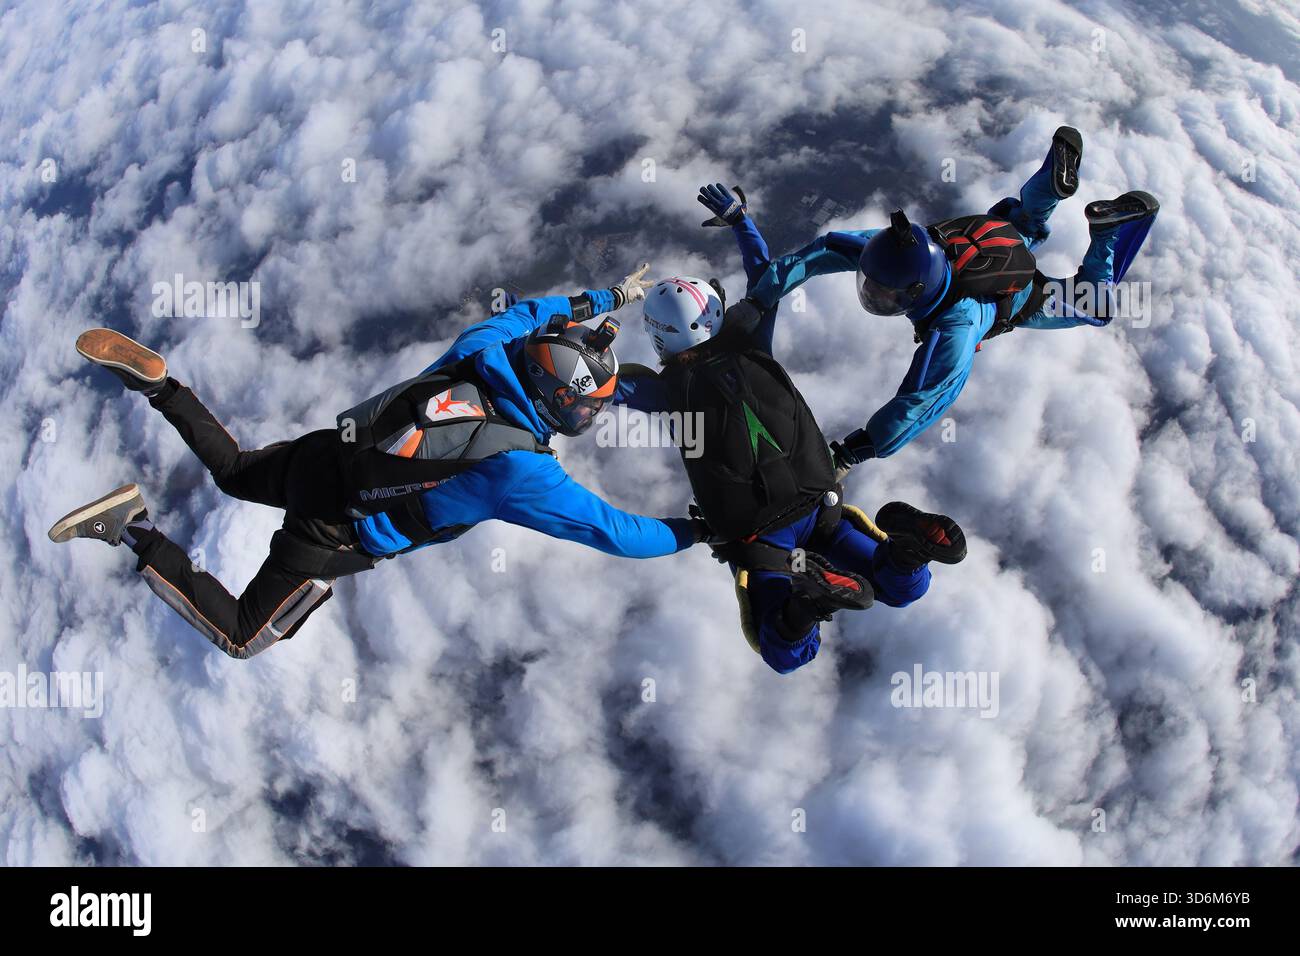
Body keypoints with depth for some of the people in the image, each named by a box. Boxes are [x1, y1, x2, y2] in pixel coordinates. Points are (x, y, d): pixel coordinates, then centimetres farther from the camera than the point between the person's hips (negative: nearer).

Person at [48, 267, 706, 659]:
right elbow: (608, 529, -20)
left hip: (319, 453, 7)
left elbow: (527, 310, 12)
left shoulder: (486, 347, -11)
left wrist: (606, 299, 24)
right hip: (333, 534, -7)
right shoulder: (520, 473, -29)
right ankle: (135, 531, -3)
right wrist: (691, 532, -8)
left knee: (233, 471, 38)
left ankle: (151, 380, 19)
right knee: (239, 636, 12)